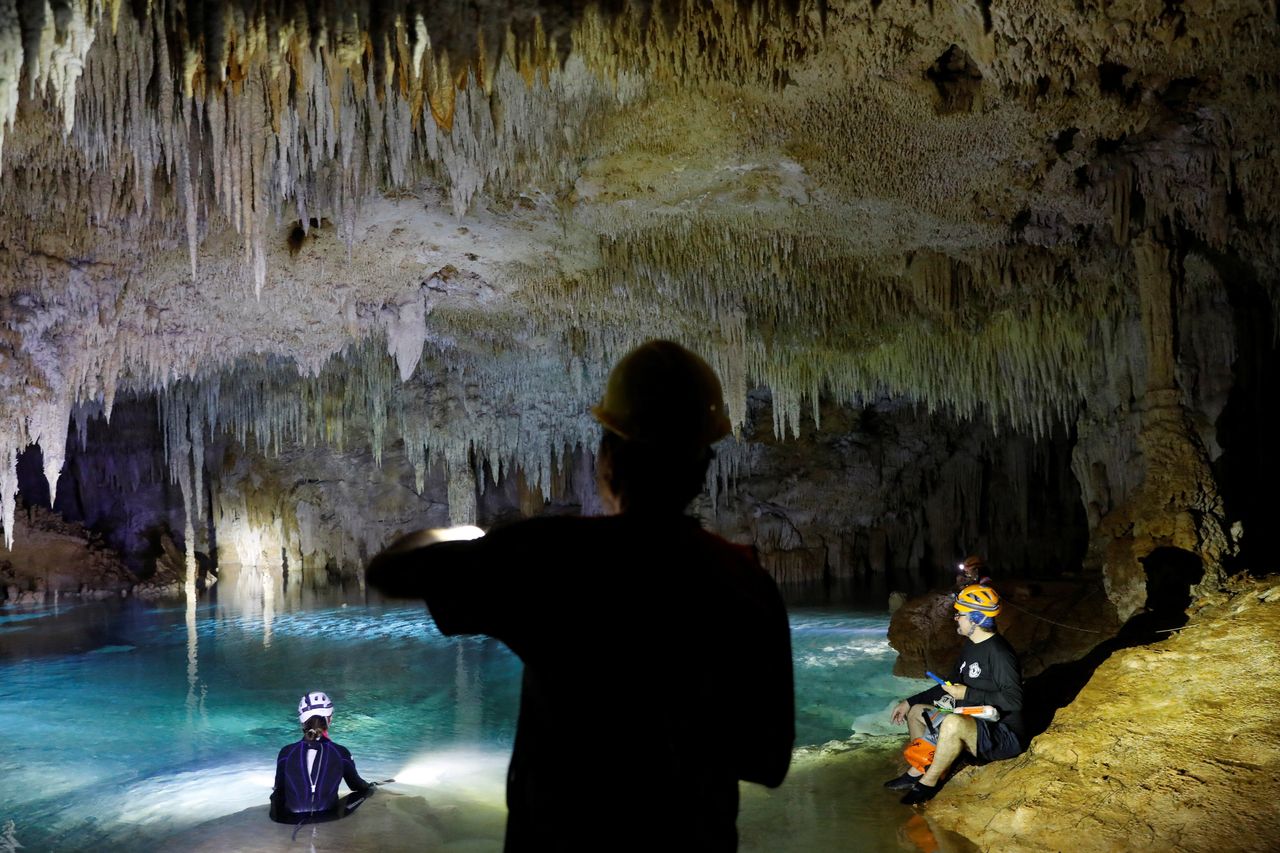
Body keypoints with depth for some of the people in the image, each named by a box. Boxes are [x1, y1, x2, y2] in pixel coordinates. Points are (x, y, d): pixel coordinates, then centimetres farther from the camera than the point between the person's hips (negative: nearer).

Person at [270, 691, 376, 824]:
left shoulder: (286, 753, -8)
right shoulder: (341, 753, -9)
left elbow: (279, 789, 7)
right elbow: (356, 785, 9)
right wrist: (370, 787, 31)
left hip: (289, 822, 1)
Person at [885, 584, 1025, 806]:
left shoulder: (999, 652, -21)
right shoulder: (970, 646, 9)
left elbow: (1014, 700, -29)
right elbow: (953, 685, 19)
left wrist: (967, 694, -23)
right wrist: (909, 702, 14)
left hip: (1003, 737, -10)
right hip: (975, 723, 10)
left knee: (953, 723, -38)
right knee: (916, 711, 15)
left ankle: (929, 783, -16)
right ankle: (919, 771, 13)